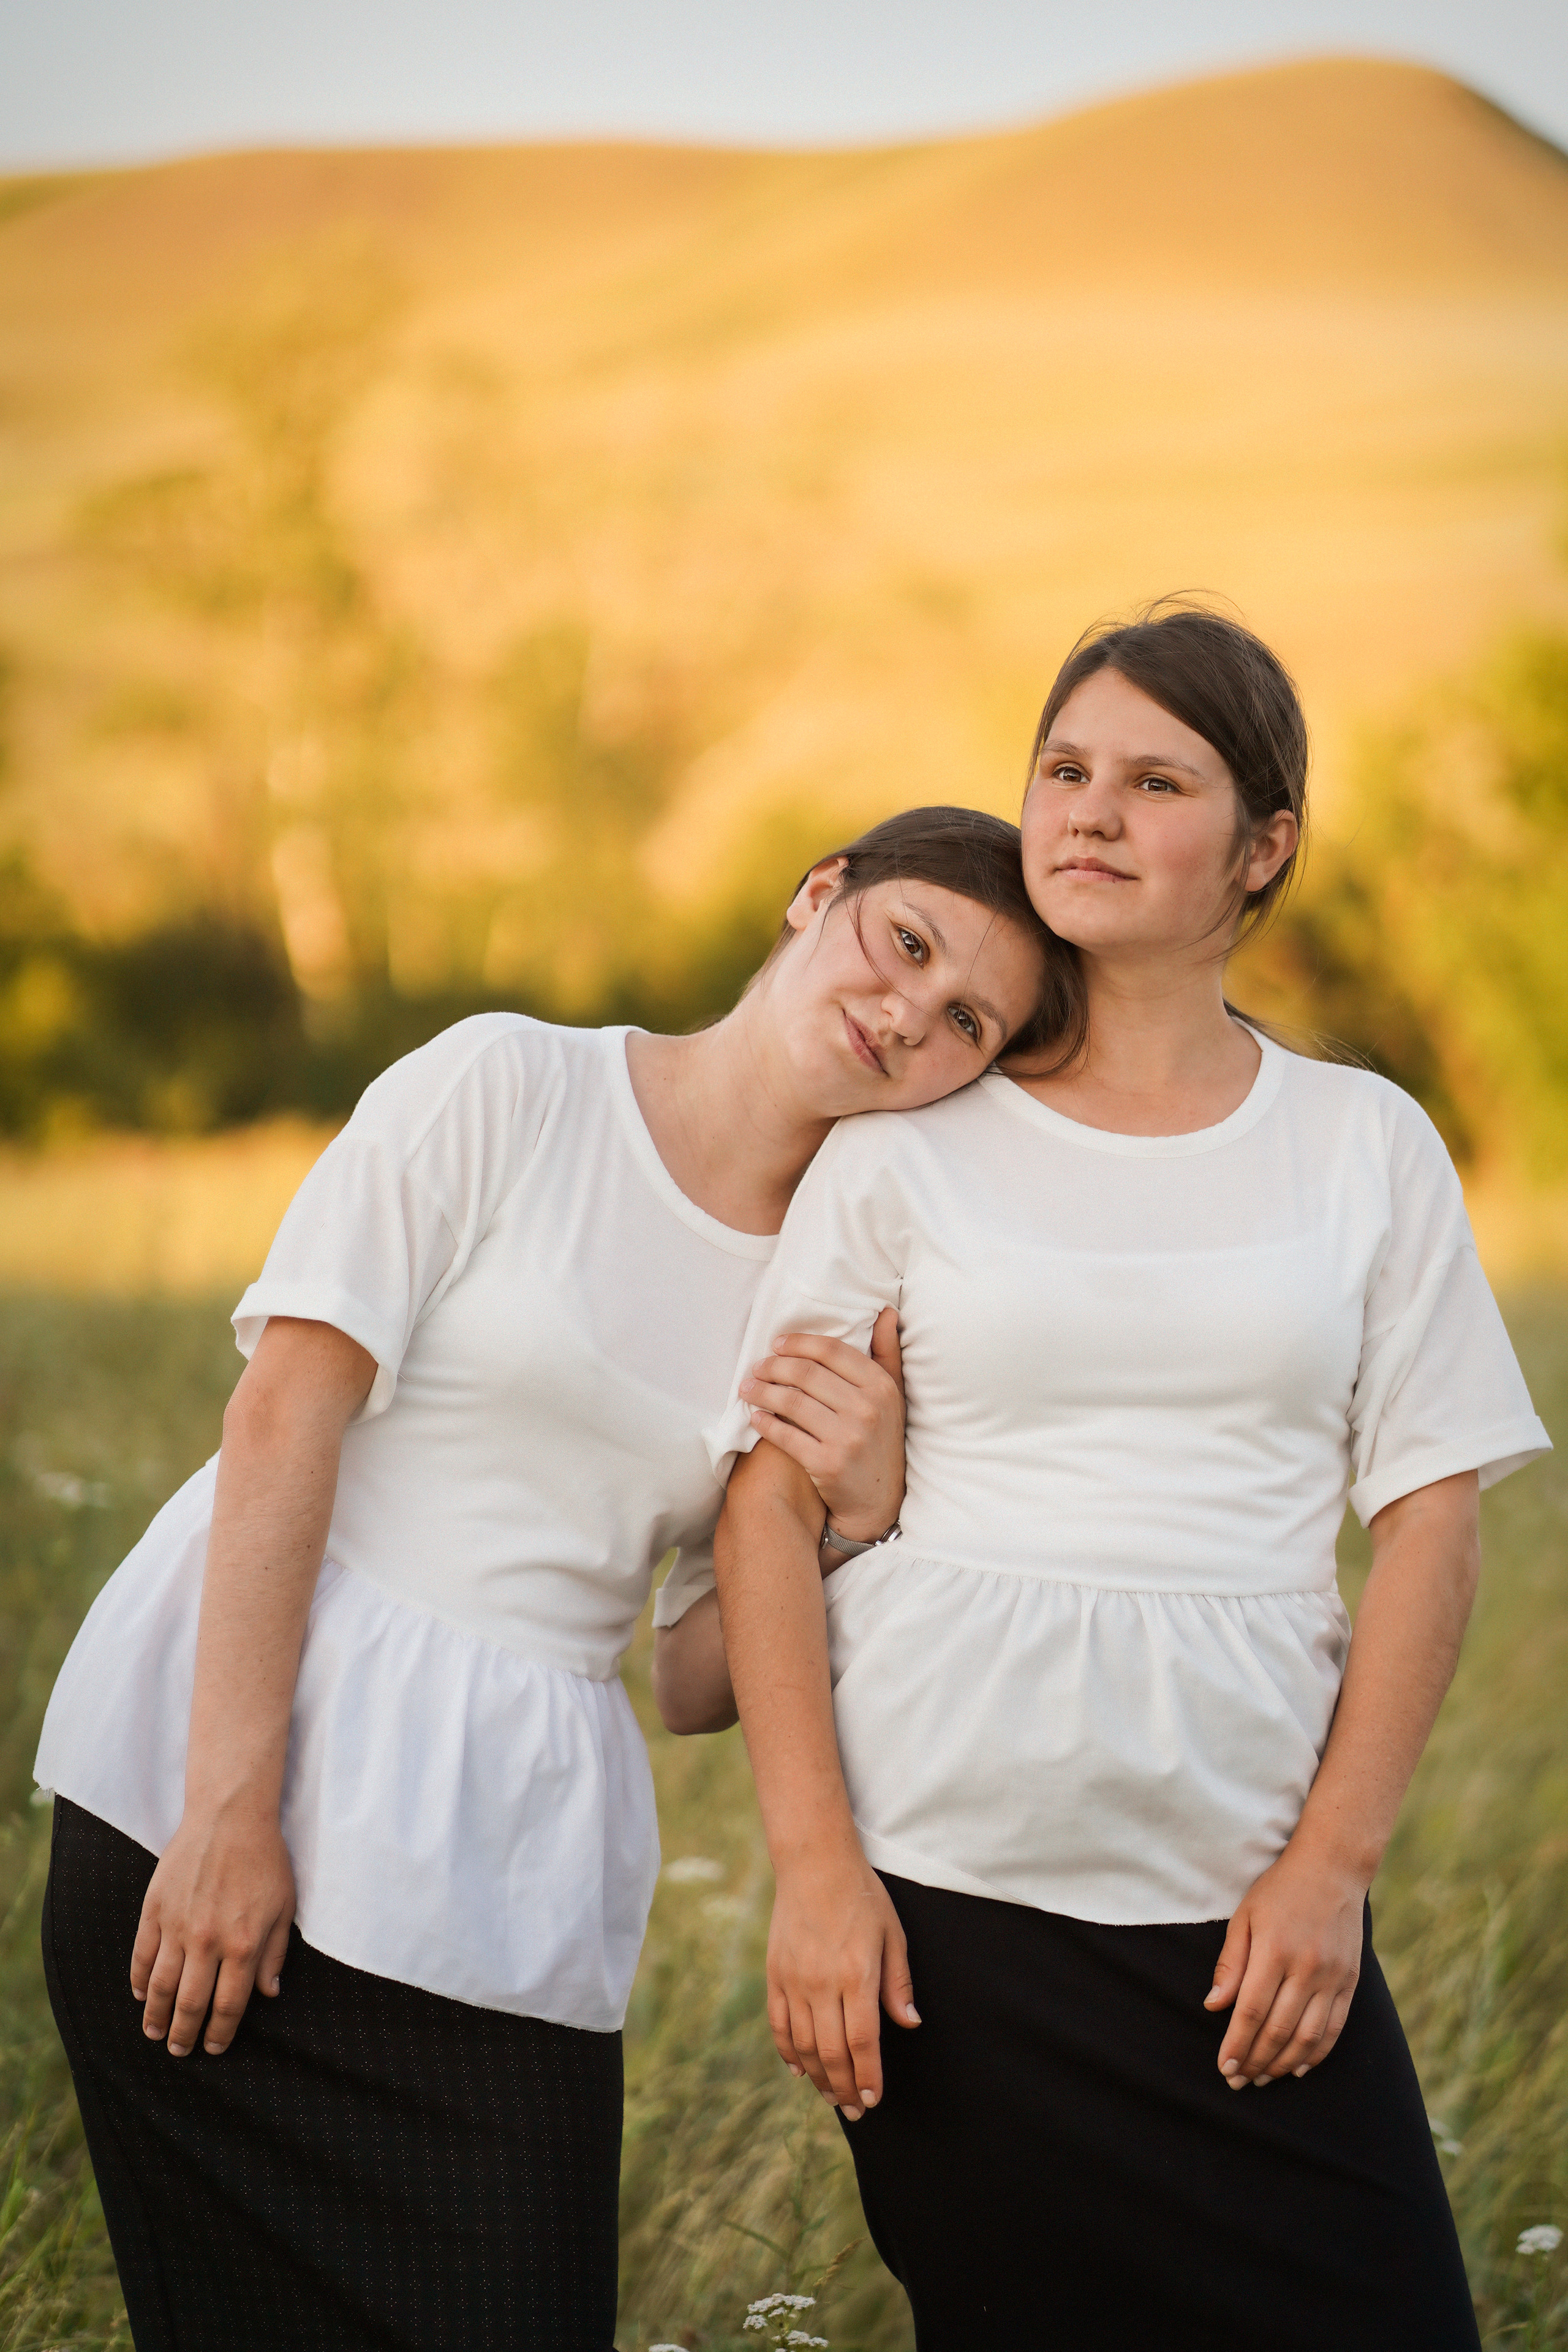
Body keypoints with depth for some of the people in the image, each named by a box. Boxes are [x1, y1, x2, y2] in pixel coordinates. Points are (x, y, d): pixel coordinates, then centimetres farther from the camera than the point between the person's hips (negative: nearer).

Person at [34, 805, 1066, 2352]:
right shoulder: (508, 1088, -3)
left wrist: (862, 1518, -8)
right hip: (202, 1773, -4)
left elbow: (695, 1684, 10)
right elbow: (283, 1419, -10)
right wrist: (230, 1805, -17)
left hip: (506, 1867, 4)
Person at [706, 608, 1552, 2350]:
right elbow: (768, 1515, 2)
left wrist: (1330, 1867, -3)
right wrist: (814, 1865, -6)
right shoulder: (910, 1142, 5)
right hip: (951, 1879, -1)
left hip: (1250, 1892, 1)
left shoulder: (1366, 1143, 8)